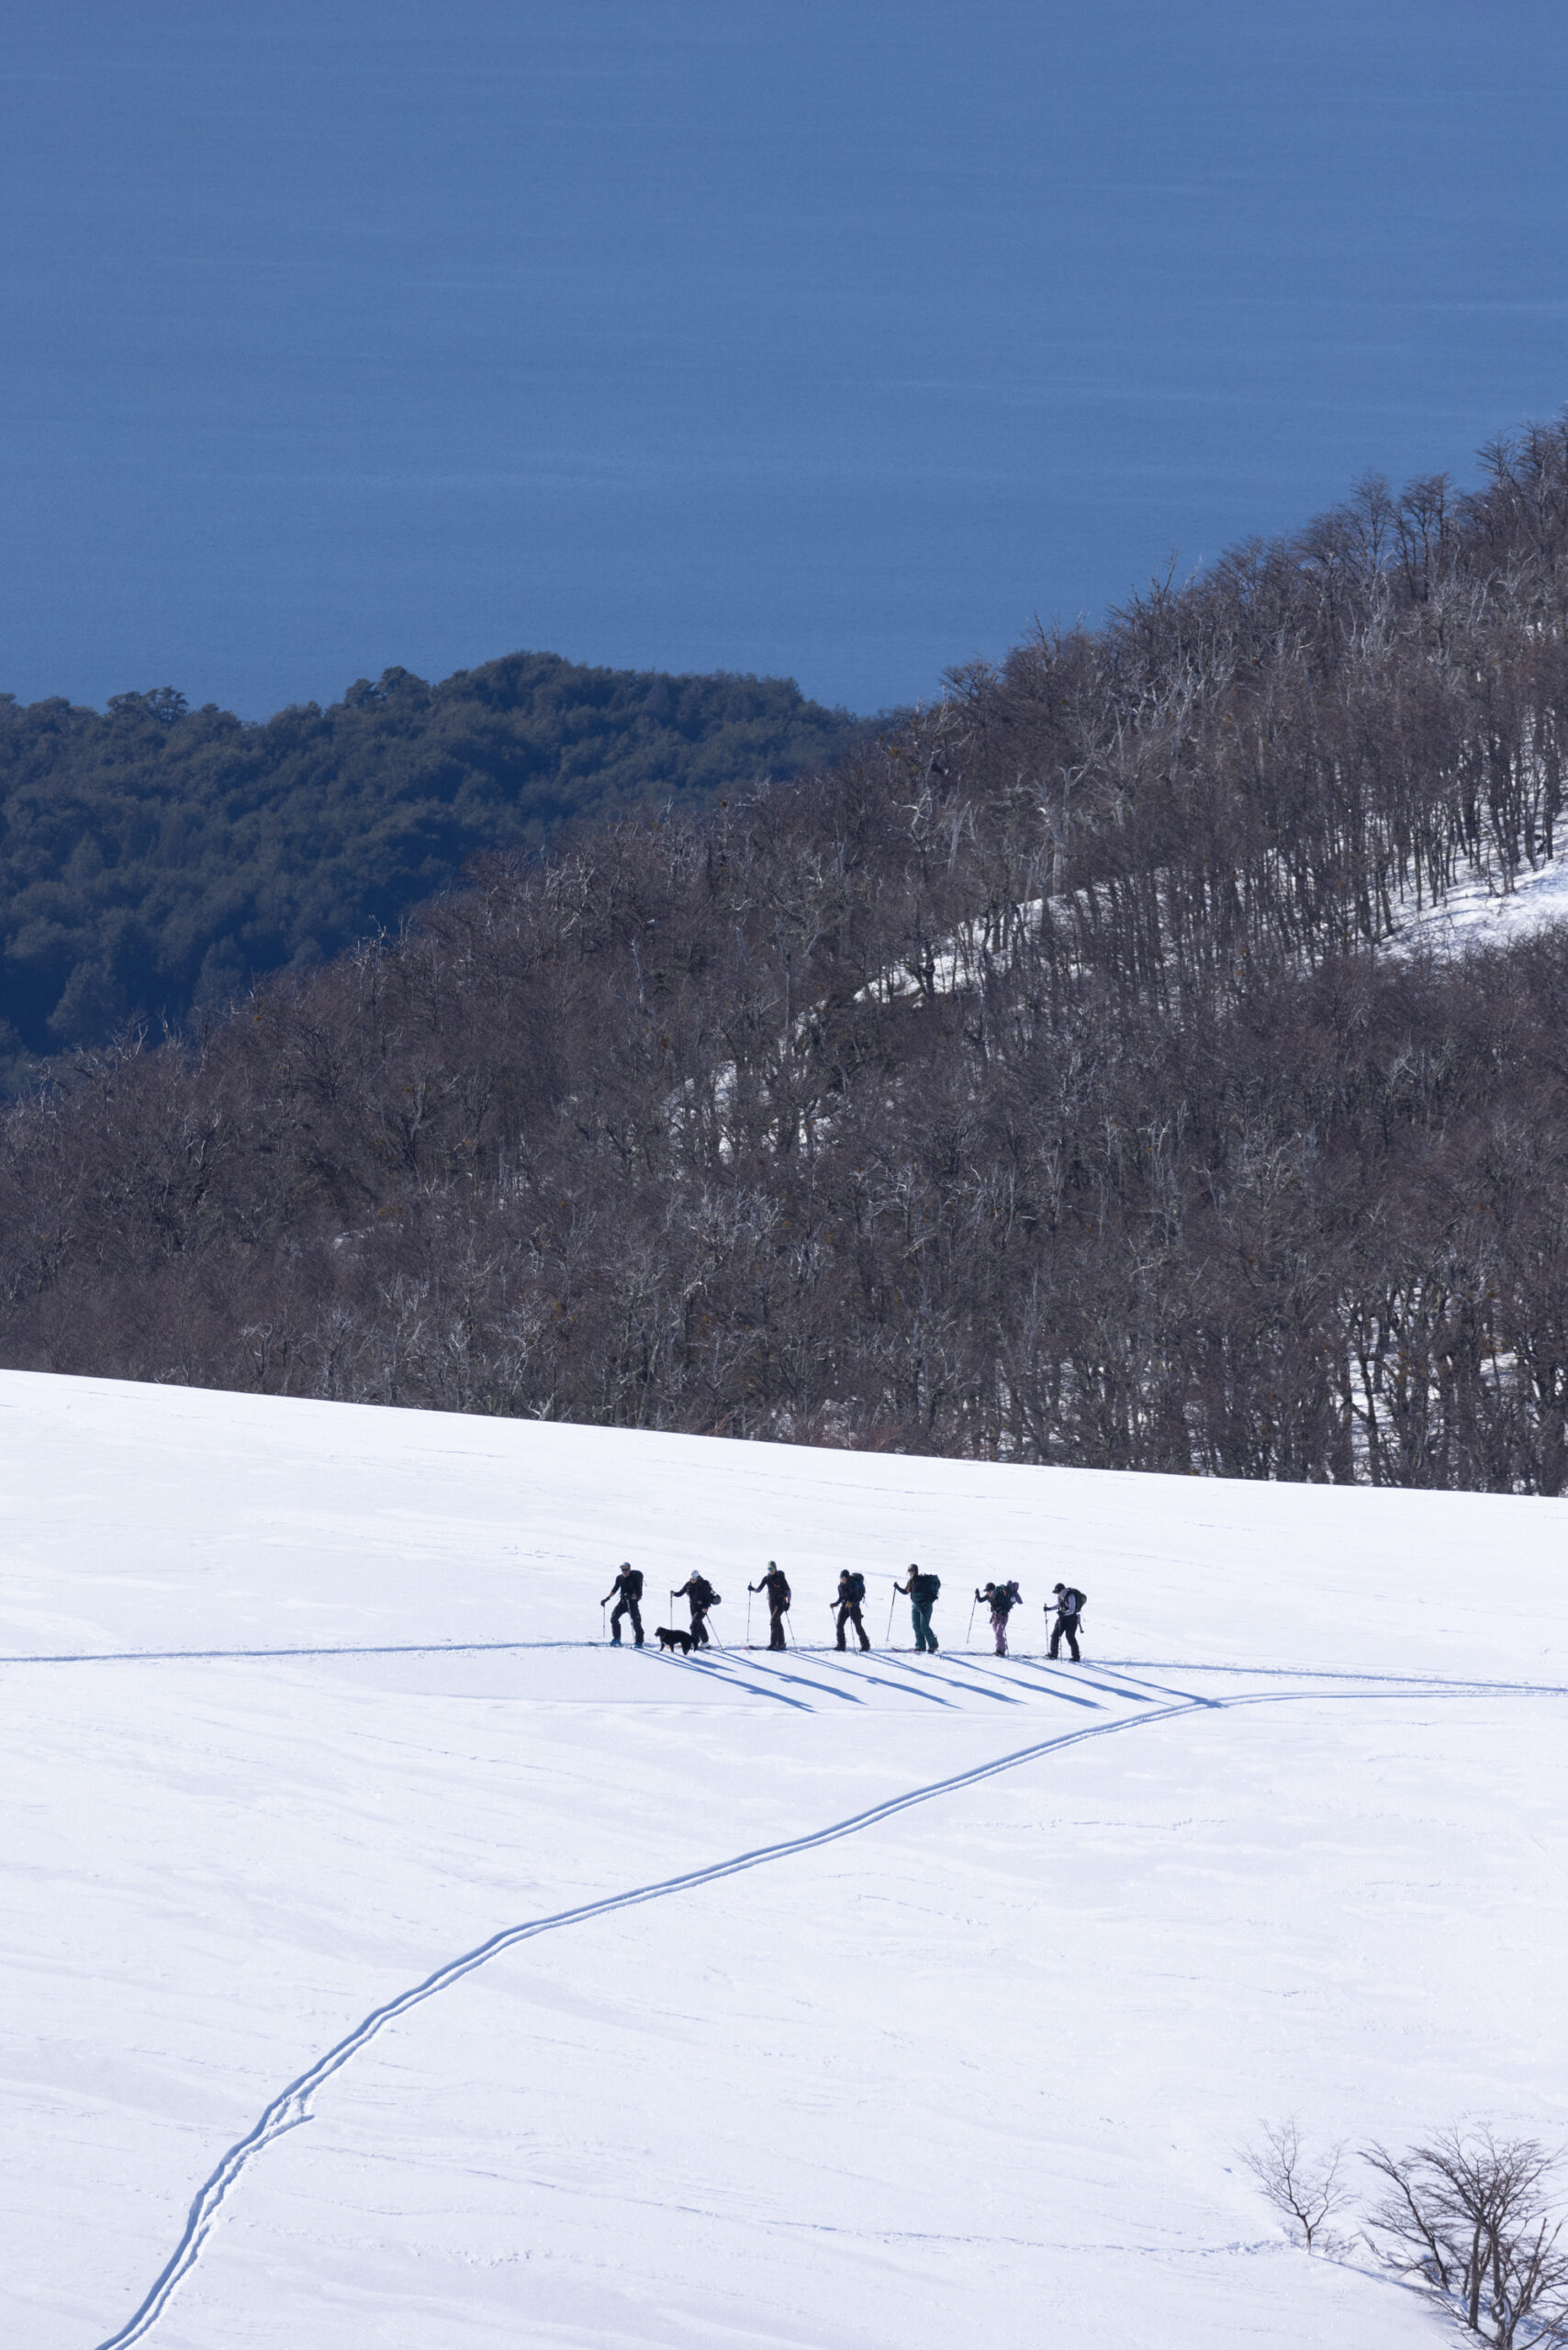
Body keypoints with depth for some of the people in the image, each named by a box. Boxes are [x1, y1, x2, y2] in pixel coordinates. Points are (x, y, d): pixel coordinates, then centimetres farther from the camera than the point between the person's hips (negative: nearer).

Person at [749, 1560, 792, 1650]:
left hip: (781, 1602, -6)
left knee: (773, 1621, -17)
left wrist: (788, 1603, -16)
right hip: (772, 1602, 6)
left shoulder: (780, 1577, -11)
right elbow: (759, 1589, 1)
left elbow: (788, 1591, -8)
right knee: (777, 1622, 10)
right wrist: (753, 1589, -20)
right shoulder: (767, 1578, 3)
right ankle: (781, 1643, 17)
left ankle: (773, 1643, -18)